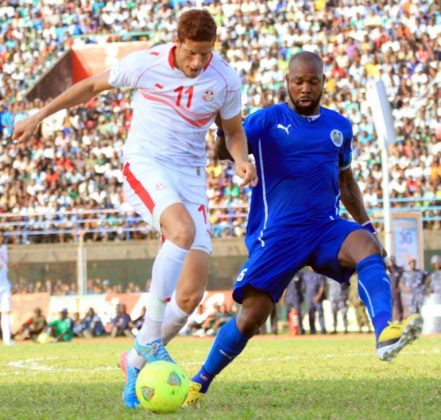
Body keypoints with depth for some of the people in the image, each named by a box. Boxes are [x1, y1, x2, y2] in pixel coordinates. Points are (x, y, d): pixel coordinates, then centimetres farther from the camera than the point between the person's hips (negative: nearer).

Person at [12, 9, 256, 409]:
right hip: (145, 166, -3)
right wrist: (39, 116, 11)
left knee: (191, 296, -8)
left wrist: (242, 160, -6)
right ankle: (149, 339, -31)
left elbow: (234, 129, 16)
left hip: (191, 176, 3)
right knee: (183, 230, -37)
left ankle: (137, 361, 16)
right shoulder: (146, 63, -7)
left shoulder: (225, 80, -2)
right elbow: (93, 85, 8)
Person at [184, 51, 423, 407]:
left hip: (326, 228, 3)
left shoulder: (339, 127, 13)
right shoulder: (268, 120, 0)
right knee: (251, 317, -7)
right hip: (277, 236, -3)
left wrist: (367, 226, 16)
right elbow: (224, 152, -11)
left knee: (367, 247, -30)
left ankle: (386, 333, -49)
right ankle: (199, 384, 14)